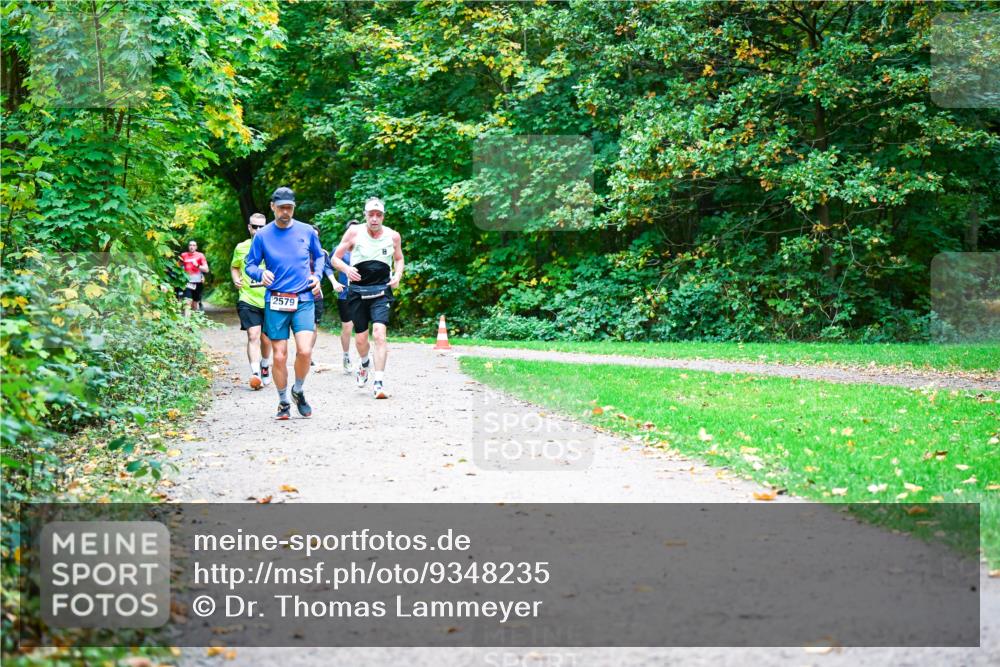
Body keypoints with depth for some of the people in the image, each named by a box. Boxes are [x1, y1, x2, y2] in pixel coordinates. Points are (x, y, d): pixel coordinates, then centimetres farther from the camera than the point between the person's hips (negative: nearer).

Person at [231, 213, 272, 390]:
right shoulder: (241, 248, 4)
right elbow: (234, 267, 21)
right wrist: (236, 280, 2)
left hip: (269, 301, 1)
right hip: (248, 300, -1)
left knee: (266, 338, 14)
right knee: (253, 335, -17)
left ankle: (265, 366, 41)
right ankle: (255, 374, -24)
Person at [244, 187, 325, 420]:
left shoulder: (307, 231, 6)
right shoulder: (262, 236, 3)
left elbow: (319, 256, 21)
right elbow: (250, 265, 8)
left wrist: (317, 276, 3)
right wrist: (260, 274, -14)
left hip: (304, 300, 0)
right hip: (275, 302, 0)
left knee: (305, 351, -15)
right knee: (279, 356, 0)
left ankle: (298, 391, 12)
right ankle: (283, 402, 17)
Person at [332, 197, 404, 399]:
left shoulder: (393, 236, 3)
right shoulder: (354, 232, -2)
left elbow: (399, 259, 21)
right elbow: (335, 258, 3)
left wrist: (398, 275, 0)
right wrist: (346, 268, -19)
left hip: (381, 291, 0)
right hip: (357, 290, 1)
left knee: (379, 333, -19)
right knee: (360, 339, 7)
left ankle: (378, 383, -20)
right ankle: (364, 363, 43)